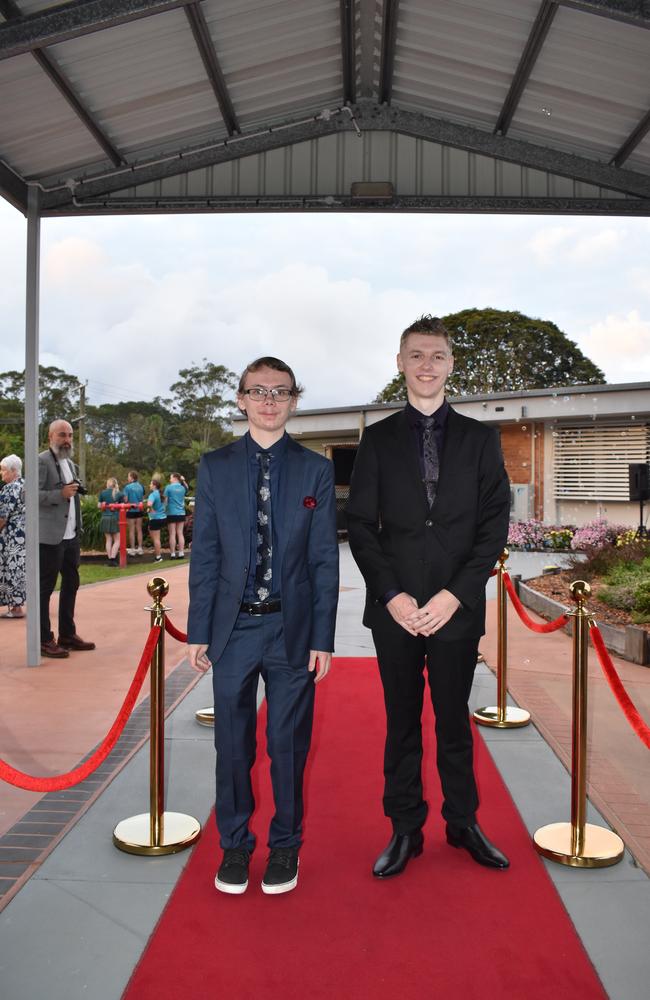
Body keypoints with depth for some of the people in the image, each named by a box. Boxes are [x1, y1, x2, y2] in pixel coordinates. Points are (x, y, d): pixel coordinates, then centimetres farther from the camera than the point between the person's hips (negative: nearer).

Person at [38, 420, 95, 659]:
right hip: (50, 537, -8)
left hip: (71, 536, 9)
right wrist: (61, 494, -24)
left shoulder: (71, 464, 17)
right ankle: (43, 640, 5)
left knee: (71, 584, 14)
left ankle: (67, 634, 24)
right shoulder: (42, 461, -9)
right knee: (45, 588, -1)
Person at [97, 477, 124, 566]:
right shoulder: (119, 494, -1)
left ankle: (109, 559, 9)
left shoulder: (103, 493, 3)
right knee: (117, 540, 4)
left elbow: (99, 505, 5)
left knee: (108, 540, 9)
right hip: (115, 518, -2)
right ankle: (113, 558, -8)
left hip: (105, 518, 2)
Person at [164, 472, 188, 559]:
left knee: (172, 534, 1)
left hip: (172, 513, -4)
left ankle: (172, 554, 2)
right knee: (180, 533, 7)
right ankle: (181, 553, 6)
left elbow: (165, 500, -6)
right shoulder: (182, 488, 3)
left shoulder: (169, 487, -8)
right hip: (181, 513, 4)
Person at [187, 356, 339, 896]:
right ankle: (235, 845, 30)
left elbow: (325, 559, 0)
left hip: (292, 627, -1)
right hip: (234, 625, 1)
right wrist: (200, 630, 1)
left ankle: (285, 846, 29)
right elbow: (205, 553, 4)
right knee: (233, 742, 11)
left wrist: (323, 637, -4)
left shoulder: (315, 470, 1)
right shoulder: (215, 467, 4)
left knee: (288, 743, 9)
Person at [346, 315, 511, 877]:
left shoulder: (480, 439, 5)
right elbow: (360, 525, 1)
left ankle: (463, 823, 29)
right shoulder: (378, 439, 5)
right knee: (402, 723, 10)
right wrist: (393, 596, -10)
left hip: (457, 606, 0)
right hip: (394, 609, 0)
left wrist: (455, 595, -10)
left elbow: (495, 524, 0)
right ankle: (405, 830, 23)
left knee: (454, 720, 12)